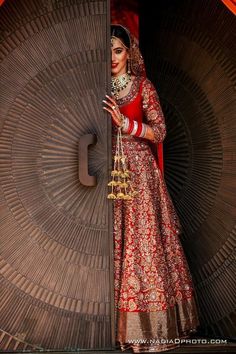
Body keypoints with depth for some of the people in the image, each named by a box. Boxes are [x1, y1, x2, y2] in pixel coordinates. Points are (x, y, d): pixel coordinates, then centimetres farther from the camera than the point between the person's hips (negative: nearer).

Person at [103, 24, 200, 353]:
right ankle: (119, 323, 11)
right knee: (113, 242, 1)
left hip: (138, 171, -3)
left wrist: (124, 122, -16)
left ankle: (149, 321, 8)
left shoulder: (143, 87, 3)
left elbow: (159, 132, -5)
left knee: (143, 240, -4)